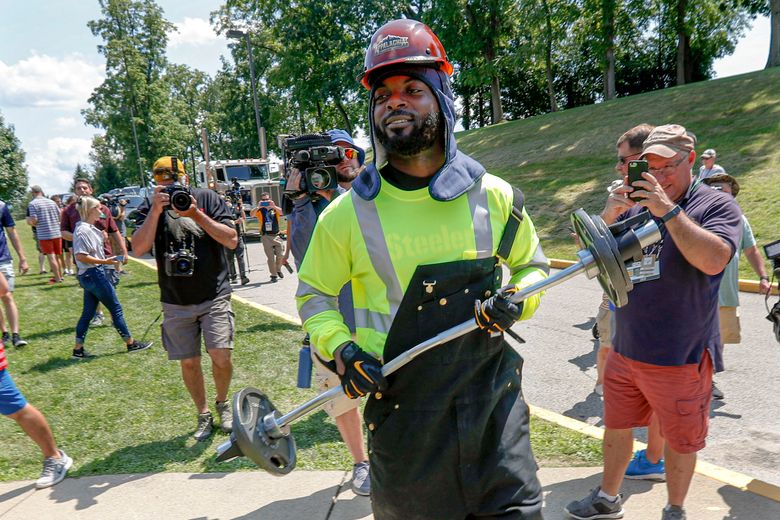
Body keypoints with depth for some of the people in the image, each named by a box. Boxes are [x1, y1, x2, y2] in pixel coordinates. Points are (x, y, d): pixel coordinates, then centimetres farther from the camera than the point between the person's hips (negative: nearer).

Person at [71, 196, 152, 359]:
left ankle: (78, 349, 17)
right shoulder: (83, 230, -17)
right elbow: (80, 256, -23)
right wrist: (104, 261, -22)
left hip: (88, 276, 10)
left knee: (88, 313, 12)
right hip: (94, 274, -10)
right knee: (116, 308, 0)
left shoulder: (89, 228, 12)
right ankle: (131, 343, 9)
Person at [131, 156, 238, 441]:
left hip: (214, 295, -2)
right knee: (188, 362, 8)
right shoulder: (150, 207, 1)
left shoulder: (207, 198, -3)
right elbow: (138, 249, -11)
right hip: (176, 302, 2)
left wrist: (196, 214, -20)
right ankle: (203, 414, 30)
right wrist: (156, 211, -20)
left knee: (220, 356, -10)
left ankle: (223, 404, 19)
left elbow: (232, 240, -12)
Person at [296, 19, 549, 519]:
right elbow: (314, 292, 8)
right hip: (401, 408, 0)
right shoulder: (348, 213, -5)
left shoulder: (495, 197, -1)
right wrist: (339, 349, -8)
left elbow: (532, 265, 15)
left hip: (493, 400, 1)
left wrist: (516, 300, -6)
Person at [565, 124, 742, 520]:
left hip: (681, 358, -4)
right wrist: (609, 216, -14)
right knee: (616, 427, 17)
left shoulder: (716, 205, -5)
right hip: (625, 351, 4)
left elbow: (713, 260, -23)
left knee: (680, 440, 13)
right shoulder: (636, 205, 6)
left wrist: (669, 210, -24)